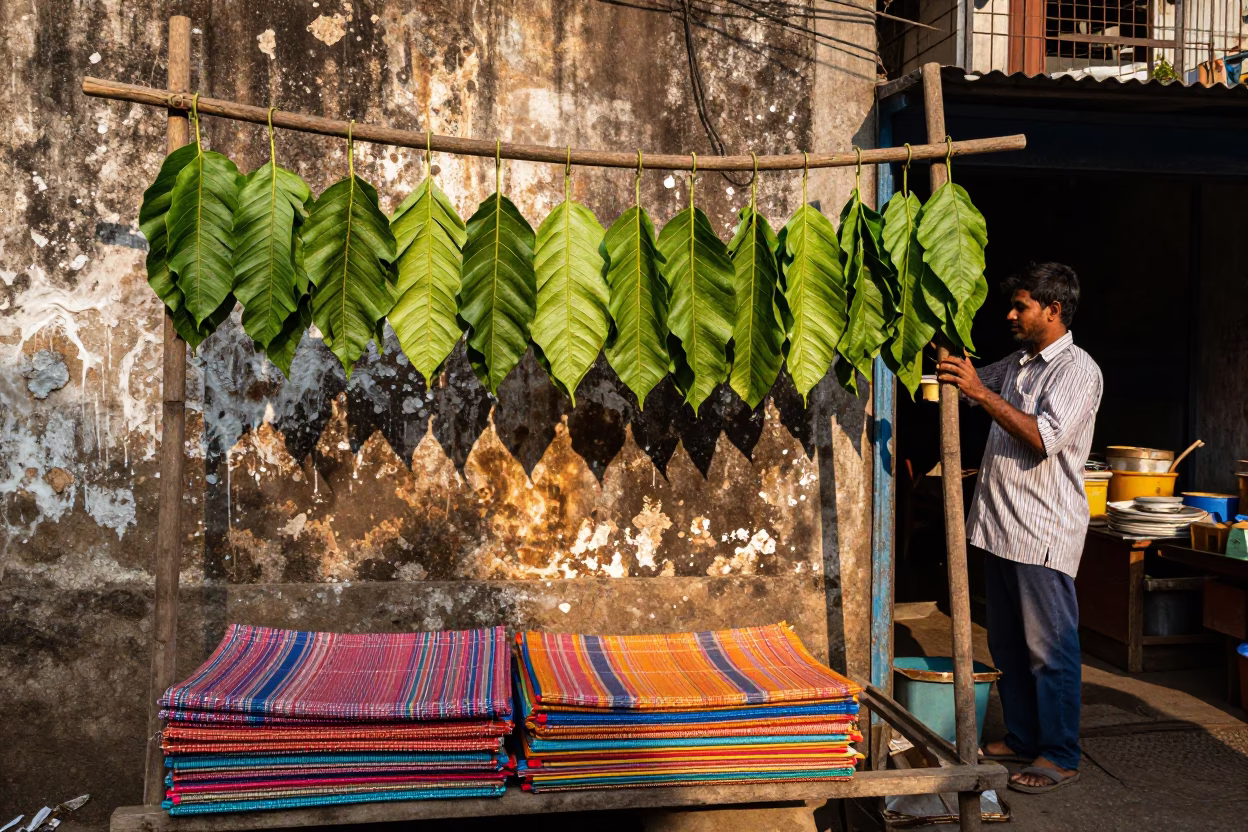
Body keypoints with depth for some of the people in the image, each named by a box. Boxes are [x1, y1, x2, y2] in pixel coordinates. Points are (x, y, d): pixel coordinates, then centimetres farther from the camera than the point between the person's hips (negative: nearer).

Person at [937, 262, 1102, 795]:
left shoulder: (1077, 369, -9)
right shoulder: (1015, 366, 16)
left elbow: (1045, 437, -23)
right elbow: (969, 384, 34)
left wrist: (981, 392, -23)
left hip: (1043, 531, -9)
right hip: (999, 525, 9)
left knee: (1049, 647, -2)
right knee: (1007, 644, 15)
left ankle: (1060, 755, 8)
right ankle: (1022, 738, 27)